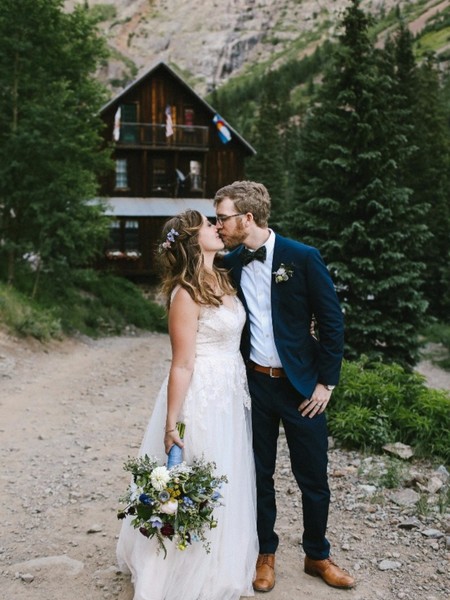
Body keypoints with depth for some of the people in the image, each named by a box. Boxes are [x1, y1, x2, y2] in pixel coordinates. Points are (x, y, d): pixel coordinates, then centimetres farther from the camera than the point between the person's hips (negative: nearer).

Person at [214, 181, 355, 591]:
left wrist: (325, 383, -9)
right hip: (253, 384, 3)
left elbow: (332, 323, -8)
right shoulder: (229, 264, 2)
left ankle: (318, 556, 31)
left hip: (301, 385, -3)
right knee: (260, 475, 13)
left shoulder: (302, 257, -10)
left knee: (313, 478, 9)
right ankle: (266, 554, 33)